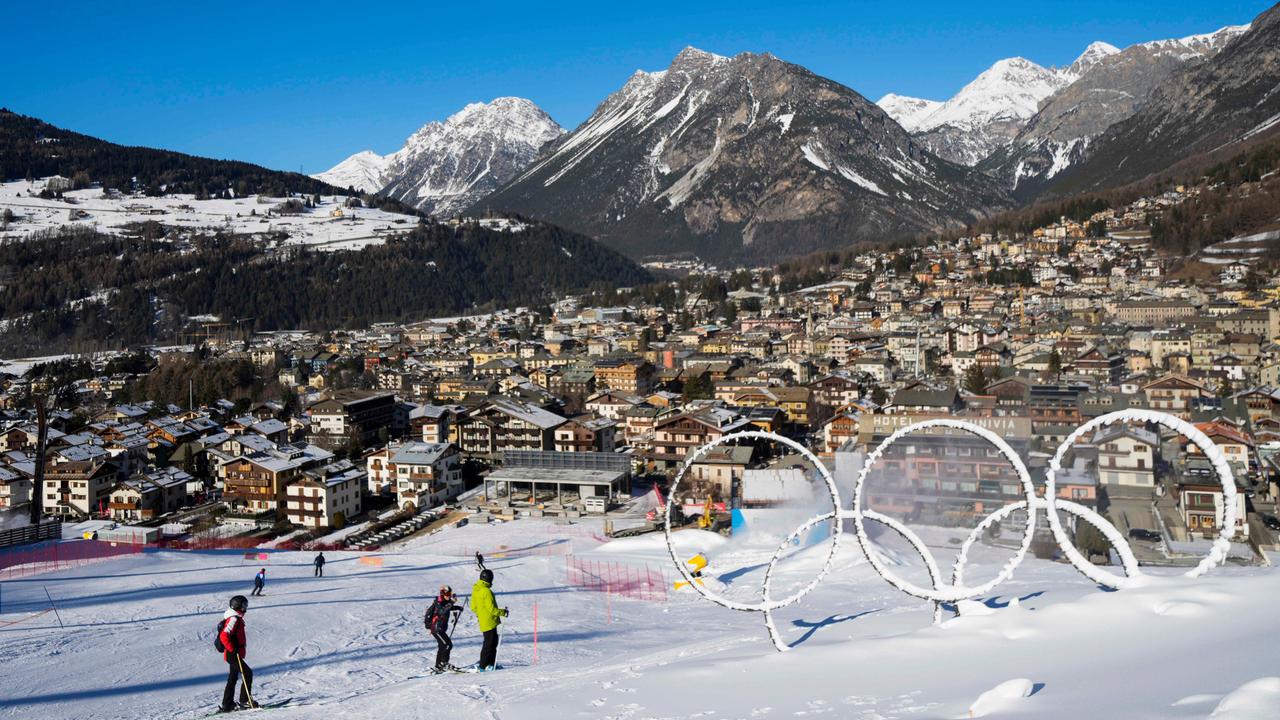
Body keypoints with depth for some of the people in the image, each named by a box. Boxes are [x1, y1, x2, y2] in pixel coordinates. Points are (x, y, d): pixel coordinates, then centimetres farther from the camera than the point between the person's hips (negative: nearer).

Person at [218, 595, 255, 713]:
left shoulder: (236, 619, 15)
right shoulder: (234, 619, -17)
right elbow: (224, 636, -26)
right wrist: (233, 650, -23)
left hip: (233, 654, 10)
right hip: (233, 655, -10)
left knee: (232, 679, 13)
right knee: (247, 673, -8)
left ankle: (227, 705, 17)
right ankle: (245, 701, -4)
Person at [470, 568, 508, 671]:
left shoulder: (475, 590, 7)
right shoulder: (486, 591, -21)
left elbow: (473, 607, 15)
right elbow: (491, 609, -22)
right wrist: (502, 612, -8)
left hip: (483, 621, 9)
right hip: (489, 622, -9)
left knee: (493, 641, 17)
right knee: (489, 644, -1)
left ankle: (491, 663, 22)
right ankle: (483, 666, 3)